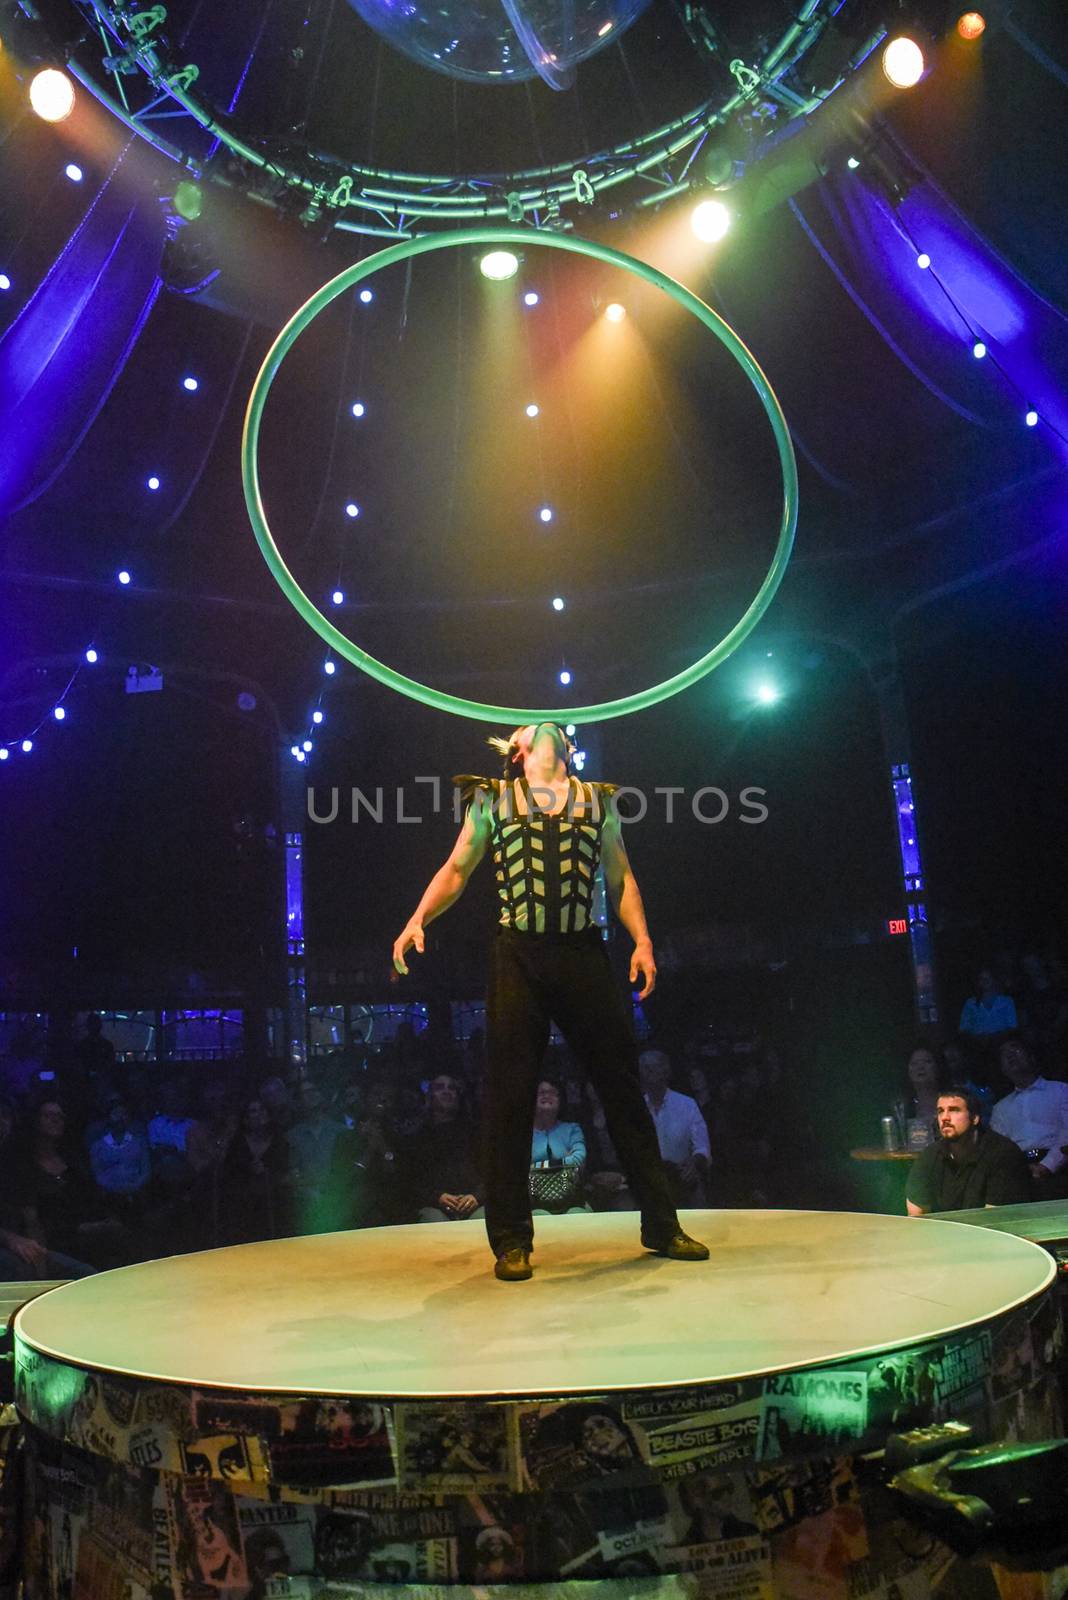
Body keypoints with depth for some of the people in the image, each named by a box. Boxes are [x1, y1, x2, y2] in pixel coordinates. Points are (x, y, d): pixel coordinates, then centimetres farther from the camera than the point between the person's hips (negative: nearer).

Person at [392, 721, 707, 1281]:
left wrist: (642, 939, 1)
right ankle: (511, 1242, 12)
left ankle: (661, 1225, 19)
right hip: (519, 956, -1)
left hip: (584, 955, 2)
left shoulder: (598, 799, 15)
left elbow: (621, 877, 15)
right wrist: (417, 921, -4)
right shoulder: (492, 799, 11)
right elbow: (456, 870, 11)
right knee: (509, 1099, 0)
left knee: (624, 1090, 5)